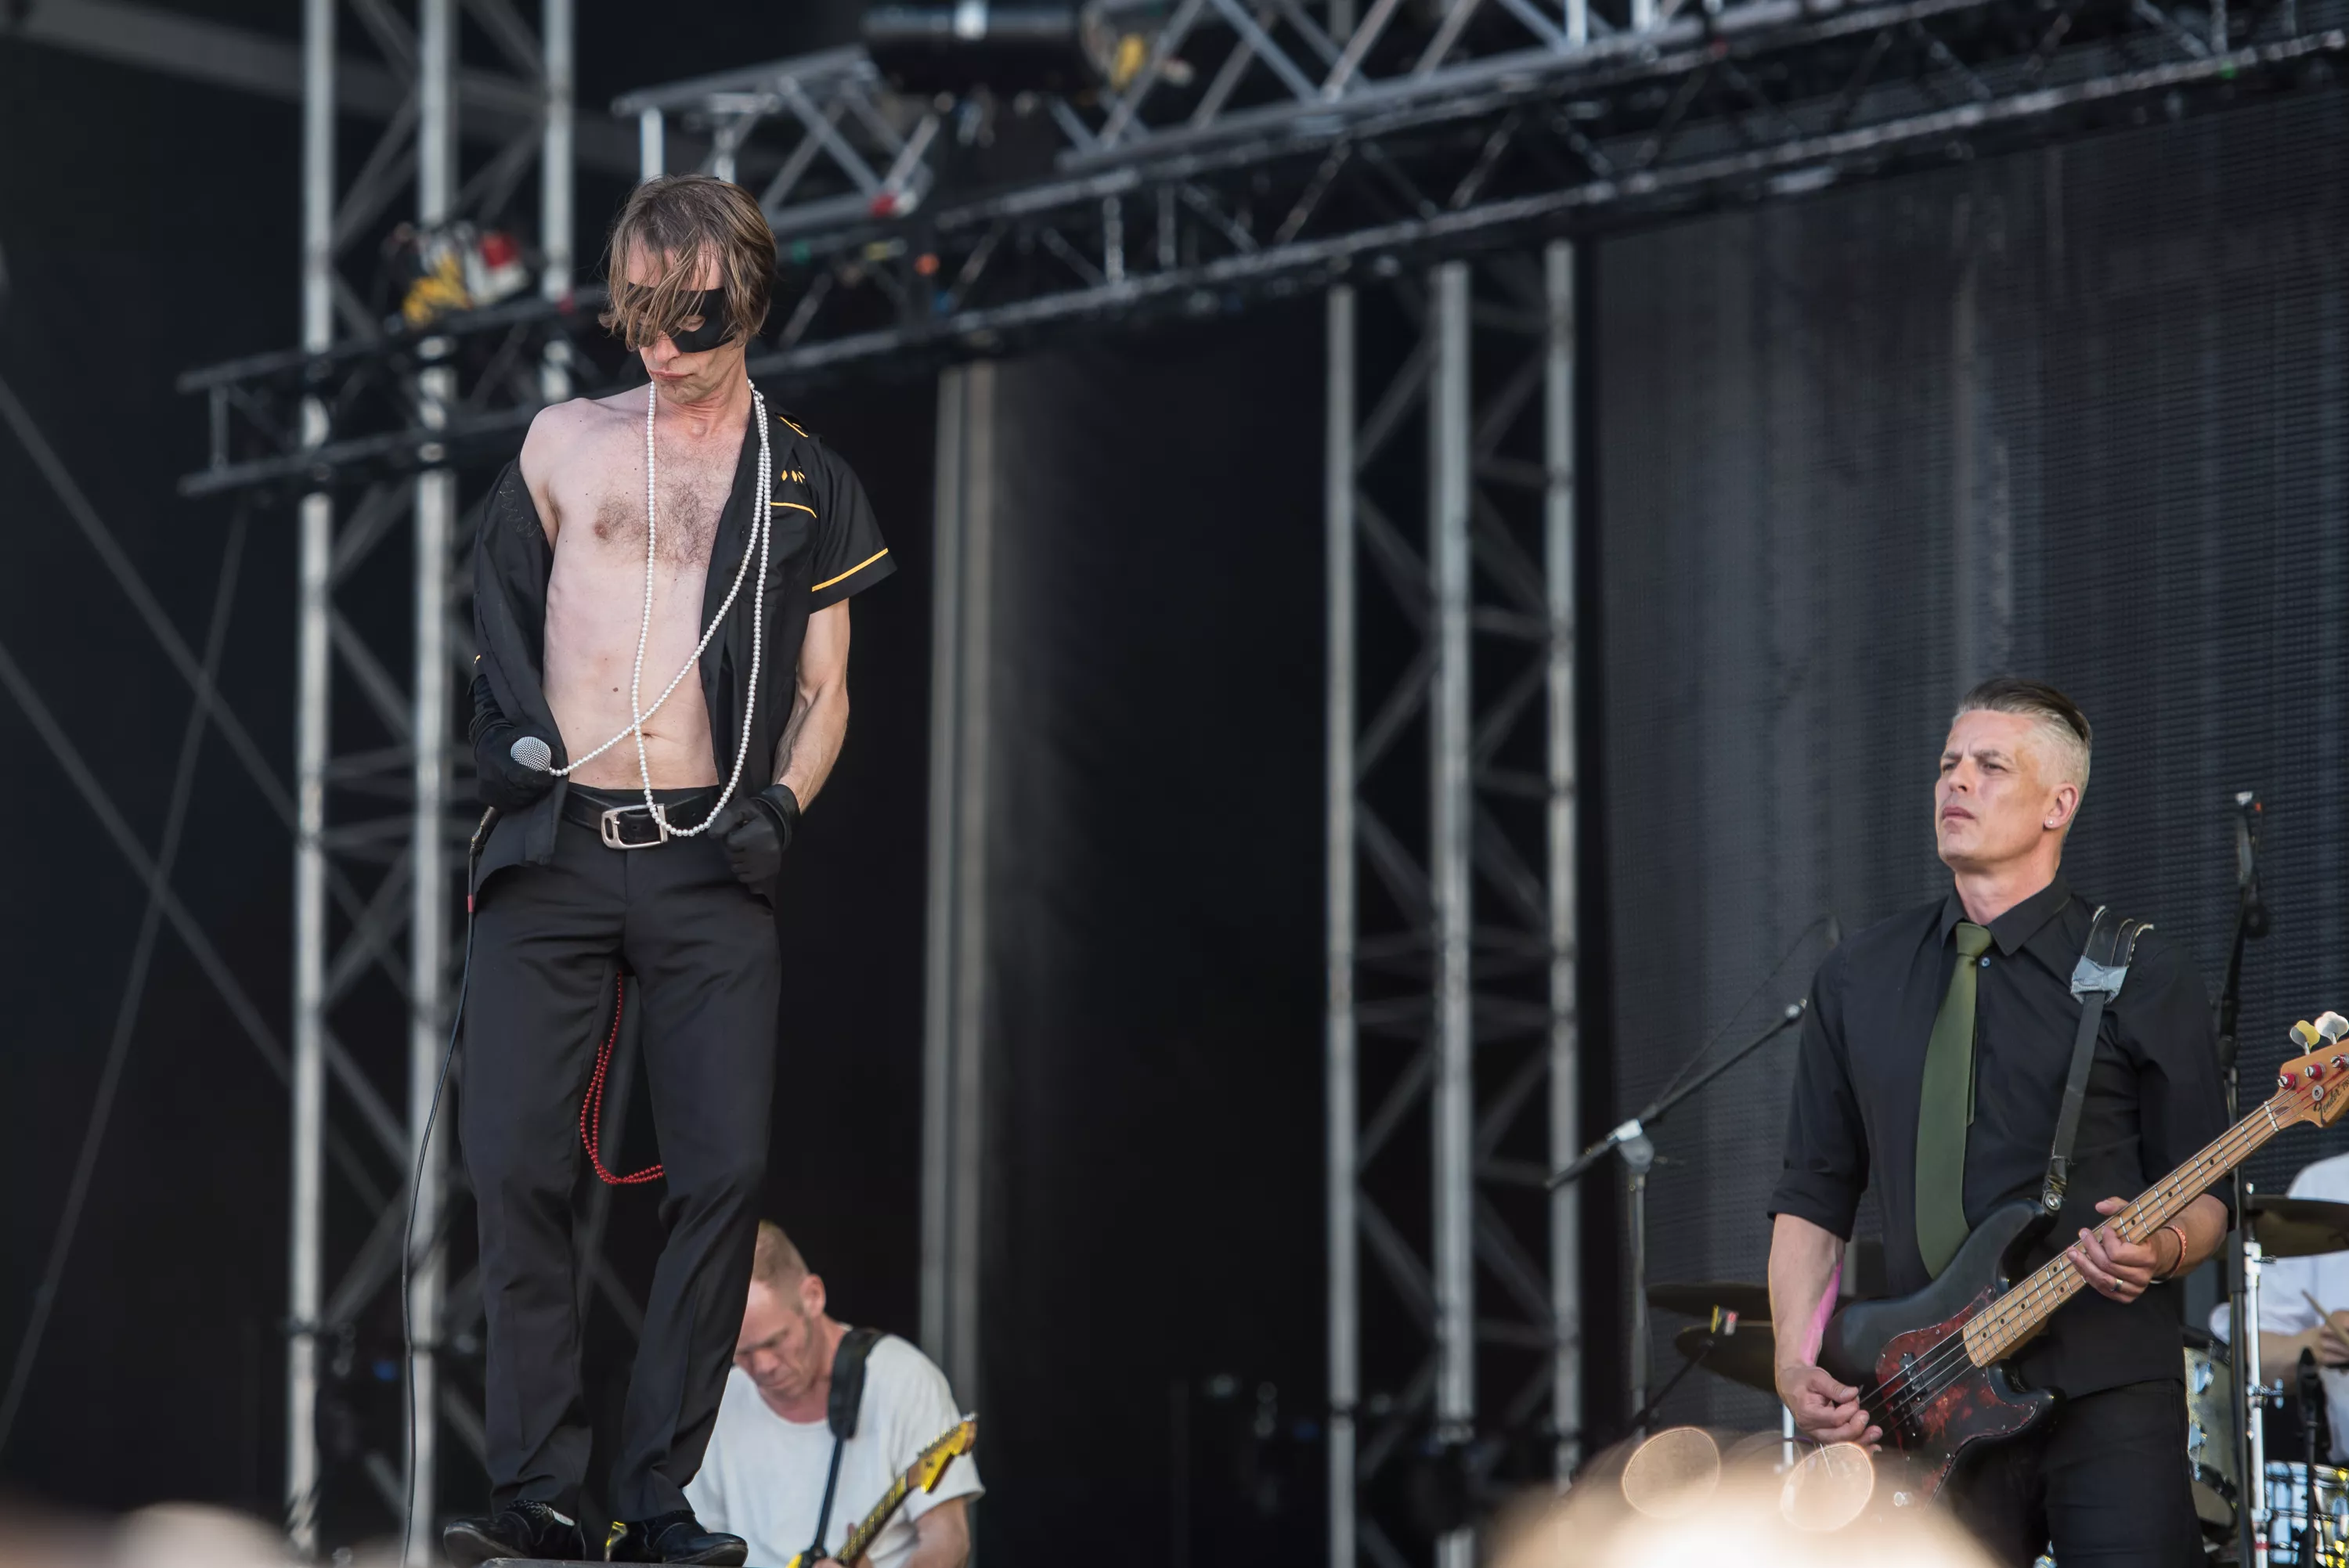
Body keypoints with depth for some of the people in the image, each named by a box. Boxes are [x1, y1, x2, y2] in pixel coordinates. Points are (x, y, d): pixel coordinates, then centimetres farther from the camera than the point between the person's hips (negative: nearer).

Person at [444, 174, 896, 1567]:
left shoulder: (812, 487, 14)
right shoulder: (566, 441, 14)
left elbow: (825, 689, 15)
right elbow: (501, 605, 17)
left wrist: (784, 800, -1)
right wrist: (513, 732, 0)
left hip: (713, 868, 0)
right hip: (556, 854, 0)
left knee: (726, 1169, -9)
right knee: (514, 1161, -8)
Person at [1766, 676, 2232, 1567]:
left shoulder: (2142, 978, 3)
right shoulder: (1859, 981, 13)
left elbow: (2206, 1198, 4)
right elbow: (1814, 1193, 16)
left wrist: (2163, 1251, -18)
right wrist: (1796, 1356, 3)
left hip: (2107, 1400, -3)